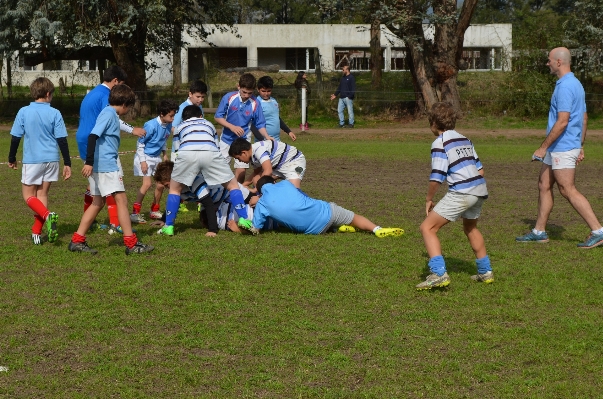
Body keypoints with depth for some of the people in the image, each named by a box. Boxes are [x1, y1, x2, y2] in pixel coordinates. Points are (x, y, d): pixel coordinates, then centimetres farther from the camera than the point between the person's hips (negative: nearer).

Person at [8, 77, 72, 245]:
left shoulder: (24, 112, -6)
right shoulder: (54, 113, -4)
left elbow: (15, 137, -1)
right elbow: (62, 140, -4)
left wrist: (12, 158, 13)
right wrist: (67, 163, 2)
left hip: (32, 160, -2)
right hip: (51, 160, 2)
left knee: (28, 195, 8)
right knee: (42, 194, 12)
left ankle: (47, 215, -20)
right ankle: (36, 233, 12)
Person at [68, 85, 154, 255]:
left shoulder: (111, 114, 18)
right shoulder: (109, 113, -11)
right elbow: (93, 136, -21)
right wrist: (89, 162, -27)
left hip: (100, 165, 10)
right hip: (106, 165, -10)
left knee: (98, 203, 13)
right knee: (121, 199, -9)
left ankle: (77, 241, 14)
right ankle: (131, 244, -9)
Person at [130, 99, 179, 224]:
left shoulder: (168, 126, -4)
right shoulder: (151, 125, -24)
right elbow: (140, 143, -18)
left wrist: (164, 154, 8)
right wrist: (142, 161, -19)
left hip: (157, 157, 7)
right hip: (145, 156, -7)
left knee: (161, 184, 7)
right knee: (147, 183, -17)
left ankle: (154, 211, 23)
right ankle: (135, 213, -12)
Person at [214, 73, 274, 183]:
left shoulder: (255, 104, -11)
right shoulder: (229, 98, -13)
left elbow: (260, 125, -3)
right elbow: (217, 117, -8)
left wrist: (267, 137, -21)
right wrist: (232, 127, -21)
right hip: (227, 139, 0)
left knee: (241, 170, -2)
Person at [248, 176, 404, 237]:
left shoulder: (261, 205, 0)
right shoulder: (285, 184, 6)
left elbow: (255, 230, 3)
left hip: (314, 229, 0)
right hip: (325, 212, 0)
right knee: (353, 217, 17)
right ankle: (377, 229, -1)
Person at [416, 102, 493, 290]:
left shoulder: (440, 143, -4)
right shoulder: (465, 139, 18)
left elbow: (437, 177, -11)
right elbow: (479, 169, 18)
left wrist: (429, 199, 2)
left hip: (461, 193, -8)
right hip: (480, 190, 8)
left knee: (428, 227, -4)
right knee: (470, 228, 32)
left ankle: (439, 273, -17)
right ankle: (485, 272, 38)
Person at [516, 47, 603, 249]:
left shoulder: (565, 87, -19)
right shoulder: (575, 84, 14)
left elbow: (562, 122, -25)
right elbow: (584, 119, 18)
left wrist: (543, 147, -20)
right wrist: (580, 146, 23)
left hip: (562, 149, -11)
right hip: (557, 149, 11)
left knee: (568, 191, -7)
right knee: (544, 185, 14)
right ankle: (539, 232, 19)